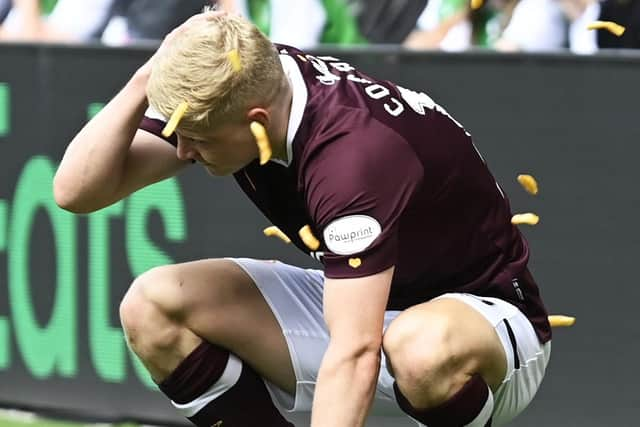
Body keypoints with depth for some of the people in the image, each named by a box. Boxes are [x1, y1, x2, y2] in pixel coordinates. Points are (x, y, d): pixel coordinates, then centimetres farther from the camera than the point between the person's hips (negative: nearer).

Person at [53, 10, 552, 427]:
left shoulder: (358, 152, -35)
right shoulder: (221, 98, -12)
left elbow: (354, 355, -40)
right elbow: (77, 191, -11)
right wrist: (146, 82, -26)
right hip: (358, 304, 7)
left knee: (426, 346, -44)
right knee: (151, 304, -11)